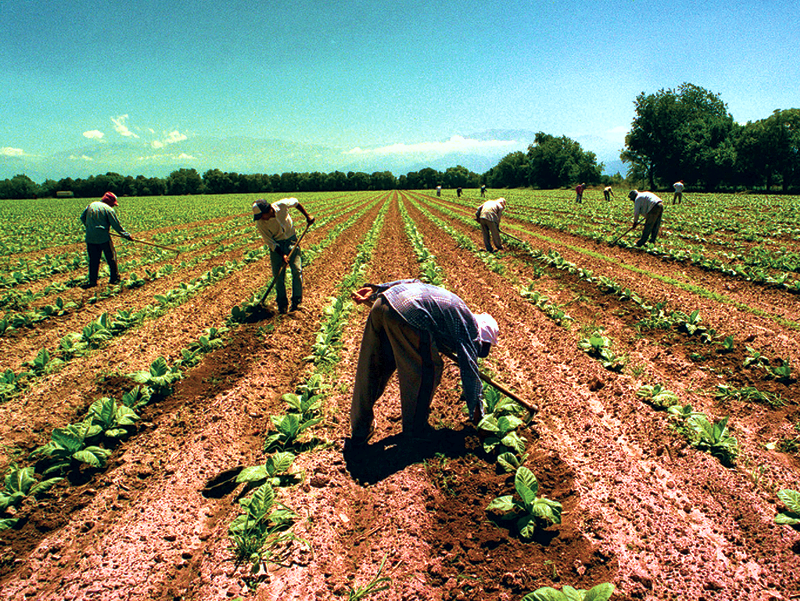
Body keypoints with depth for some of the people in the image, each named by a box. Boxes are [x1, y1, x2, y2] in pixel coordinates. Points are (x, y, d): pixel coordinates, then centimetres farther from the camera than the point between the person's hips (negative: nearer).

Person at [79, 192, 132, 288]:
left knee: (93, 260, 11)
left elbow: (82, 217, 17)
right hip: (104, 238, -5)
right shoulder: (109, 209, -8)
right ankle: (114, 278, 10)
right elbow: (116, 225, -7)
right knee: (111, 258, 7)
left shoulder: (91, 205, 10)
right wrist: (127, 235, 0)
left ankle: (92, 281, 10)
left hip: (90, 238, 5)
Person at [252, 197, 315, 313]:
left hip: (291, 240, 0)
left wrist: (307, 216, 2)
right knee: (278, 274, -3)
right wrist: (282, 255, -23)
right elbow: (270, 242, -15)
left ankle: (297, 302, 1)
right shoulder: (260, 223, -22)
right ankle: (282, 305, 9)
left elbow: (296, 202, -1)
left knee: (297, 270, -7)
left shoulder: (282, 205, -24)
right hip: (276, 245, 0)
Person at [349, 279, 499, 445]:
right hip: (408, 313, -8)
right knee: (427, 369, 13)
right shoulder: (470, 327, 12)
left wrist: (374, 291, 23)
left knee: (370, 369, 18)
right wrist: (476, 408, 24)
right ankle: (415, 430, 28)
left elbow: (411, 283, 29)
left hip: (384, 301, 9)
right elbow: (469, 367, 12)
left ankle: (359, 431, 33)